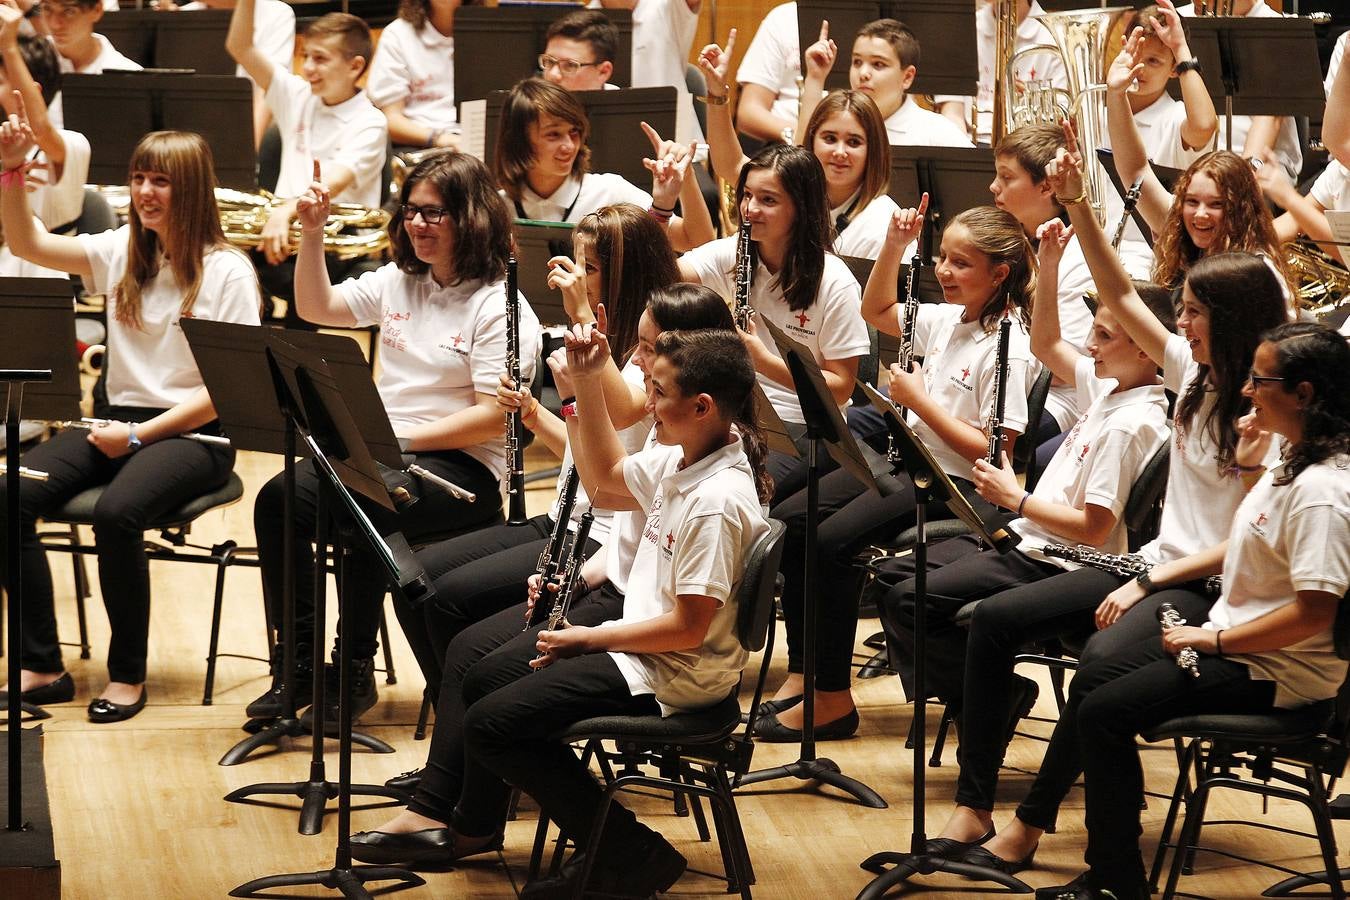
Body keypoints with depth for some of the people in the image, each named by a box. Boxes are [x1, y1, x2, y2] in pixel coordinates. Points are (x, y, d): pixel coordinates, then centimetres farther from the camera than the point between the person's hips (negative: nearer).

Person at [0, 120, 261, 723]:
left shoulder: (227, 272, -6)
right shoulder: (122, 253, 11)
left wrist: (141, 433, -17)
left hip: (192, 432, -5)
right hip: (117, 419, 5)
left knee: (116, 513, -35)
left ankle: (128, 674, -15)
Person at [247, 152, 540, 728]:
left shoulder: (500, 308, -9)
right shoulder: (398, 282, 13)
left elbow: (494, 418, -16)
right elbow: (316, 308, 16)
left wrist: (404, 437, -21)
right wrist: (312, 233, 3)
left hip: (462, 465, -7)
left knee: (359, 511, -34)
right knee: (277, 499, -17)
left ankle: (355, 670, -18)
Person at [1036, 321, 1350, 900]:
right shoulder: (1294, 461, 6)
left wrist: (1215, 639, -20)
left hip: (1277, 671, -11)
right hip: (1229, 640, 11)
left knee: (1103, 713, -16)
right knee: (1088, 683, 11)